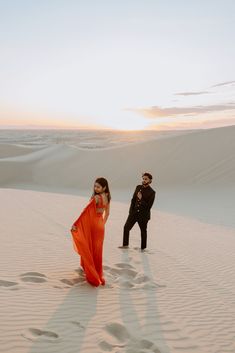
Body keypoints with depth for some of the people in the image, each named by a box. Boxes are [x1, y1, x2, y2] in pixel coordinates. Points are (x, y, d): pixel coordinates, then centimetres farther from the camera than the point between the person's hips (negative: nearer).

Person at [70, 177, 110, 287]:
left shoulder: (96, 198, -23)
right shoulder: (107, 197, 2)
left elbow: (85, 212, -28)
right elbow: (107, 213, 13)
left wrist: (75, 223, -30)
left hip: (92, 225, -7)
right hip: (100, 225, 7)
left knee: (89, 249, 8)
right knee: (97, 250, 16)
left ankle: (93, 275, 17)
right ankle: (98, 274, 26)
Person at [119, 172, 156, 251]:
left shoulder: (152, 192, -11)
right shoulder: (138, 187, 4)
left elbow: (149, 206, -14)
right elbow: (133, 199, 11)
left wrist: (141, 199, -21)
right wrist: (131, 211, 5)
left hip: (143, 215, -4)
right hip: (134, 212, 5)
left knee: (143, 231, 10)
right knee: (126, 227, 3)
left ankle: (143, 248, 25)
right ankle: (125, 244, 19)